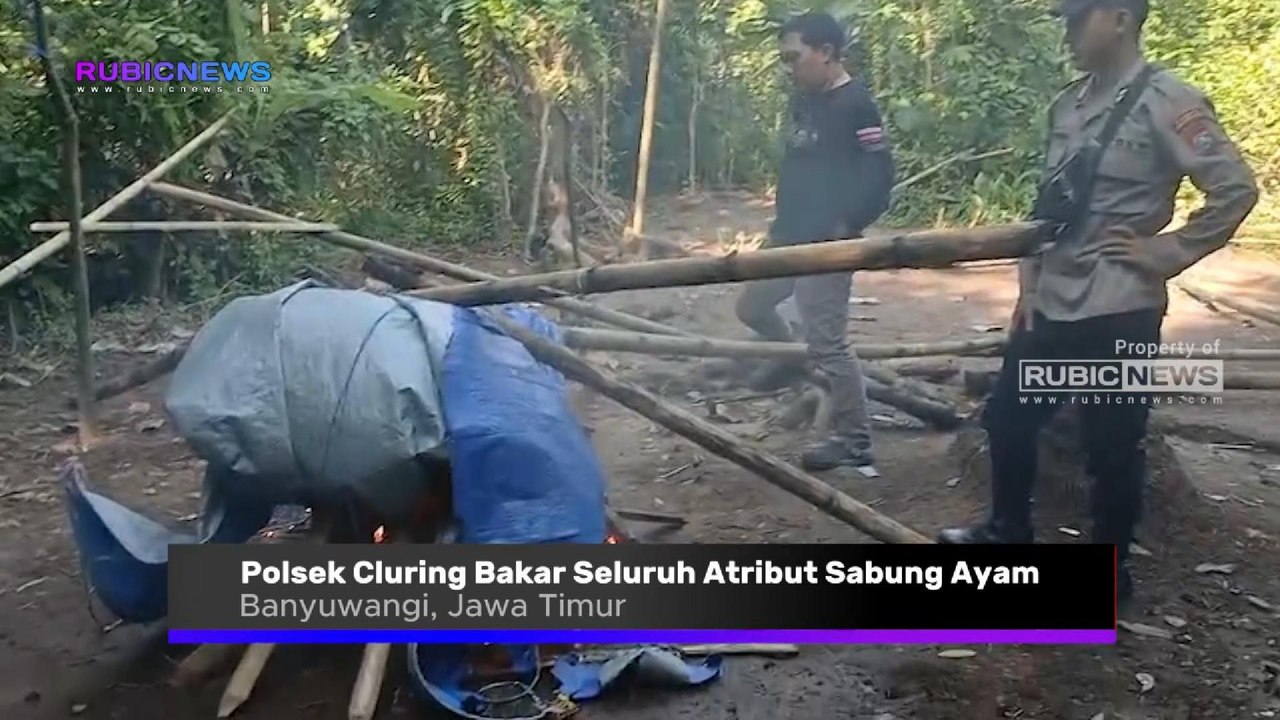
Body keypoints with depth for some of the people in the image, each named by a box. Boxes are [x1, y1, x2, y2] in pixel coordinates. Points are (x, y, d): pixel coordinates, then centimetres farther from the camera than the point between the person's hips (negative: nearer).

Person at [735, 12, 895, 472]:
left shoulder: (855, 104, -13)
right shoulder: (804, 101, 12)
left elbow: (879, 176, -18)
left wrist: (846, 228, -20)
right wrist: (780, 223, 15)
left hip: (826, 244, -9)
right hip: (791, 236, 9)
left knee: (827, 341, -6)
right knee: (751, 306, 19)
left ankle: (855, 442, 6)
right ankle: (790, 357, 45)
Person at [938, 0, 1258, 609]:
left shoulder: (1166, 101, -11)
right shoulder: (1068, 104, 10)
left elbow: (1236, 189, -12)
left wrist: (1166, 253, -11)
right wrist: (1028, 284, 11)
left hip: (1118, 310, -7)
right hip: (1052, 303, 7)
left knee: (1111, 446, 4)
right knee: (1007, 417, 15)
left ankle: (1109, 571, 23)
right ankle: (1008, 530, 36)